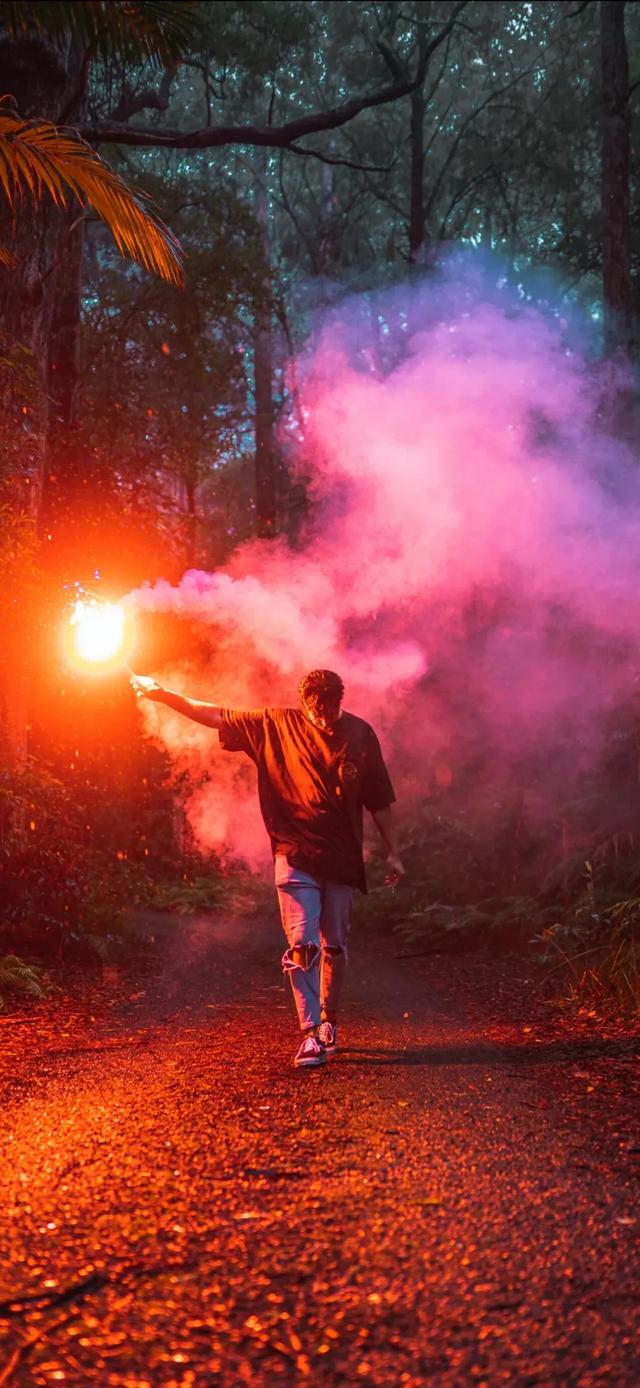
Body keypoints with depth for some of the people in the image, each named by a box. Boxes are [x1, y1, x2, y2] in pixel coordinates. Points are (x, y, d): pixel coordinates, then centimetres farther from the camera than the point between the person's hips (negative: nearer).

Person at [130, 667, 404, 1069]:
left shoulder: (360, 734, 3)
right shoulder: (275, 725, 0)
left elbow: (380, 801, 7)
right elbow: (216, 716, 3)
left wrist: (393, 852, 8)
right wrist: (163, 695, -2)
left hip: (342, 859, 2)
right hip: (295, 856, -1)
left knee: (335, 947, 9)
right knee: (302, 944, -10)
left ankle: (329, 1023, 27)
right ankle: (311, 1034, -6)